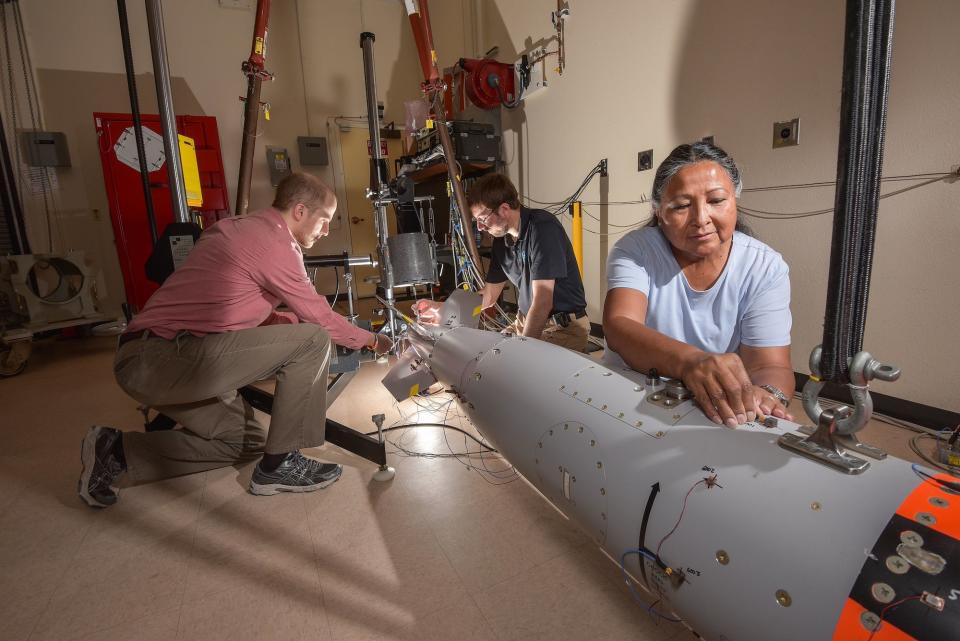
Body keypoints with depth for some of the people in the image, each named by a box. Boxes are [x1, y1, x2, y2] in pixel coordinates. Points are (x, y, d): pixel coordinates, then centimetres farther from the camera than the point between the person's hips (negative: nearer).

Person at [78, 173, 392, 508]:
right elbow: (320, 318, -5)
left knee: (248, 442, 20)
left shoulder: (238, 229, 16)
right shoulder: (275, 243, -13)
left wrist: (308, 324, 21)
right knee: (312, 341, -13)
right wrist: (371, 340, 11)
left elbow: (250, 313, 20)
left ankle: (117, 450, 17)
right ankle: (279, 465, -3)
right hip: (169, 358, -10)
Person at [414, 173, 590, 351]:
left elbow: (543, 300, -24)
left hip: (565, 329, -7)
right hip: (526, 323, 7)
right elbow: (489, 295, 12)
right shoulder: (501, 239, 6)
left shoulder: (543, 228, -19)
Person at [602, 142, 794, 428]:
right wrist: (690, 360, -44)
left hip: (724, 417, 2)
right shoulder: (635, 250, -9)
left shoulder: (766, 268, -4)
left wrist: (766, 396, -35)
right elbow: (618, 326, -25)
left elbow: (770, 366, -11)